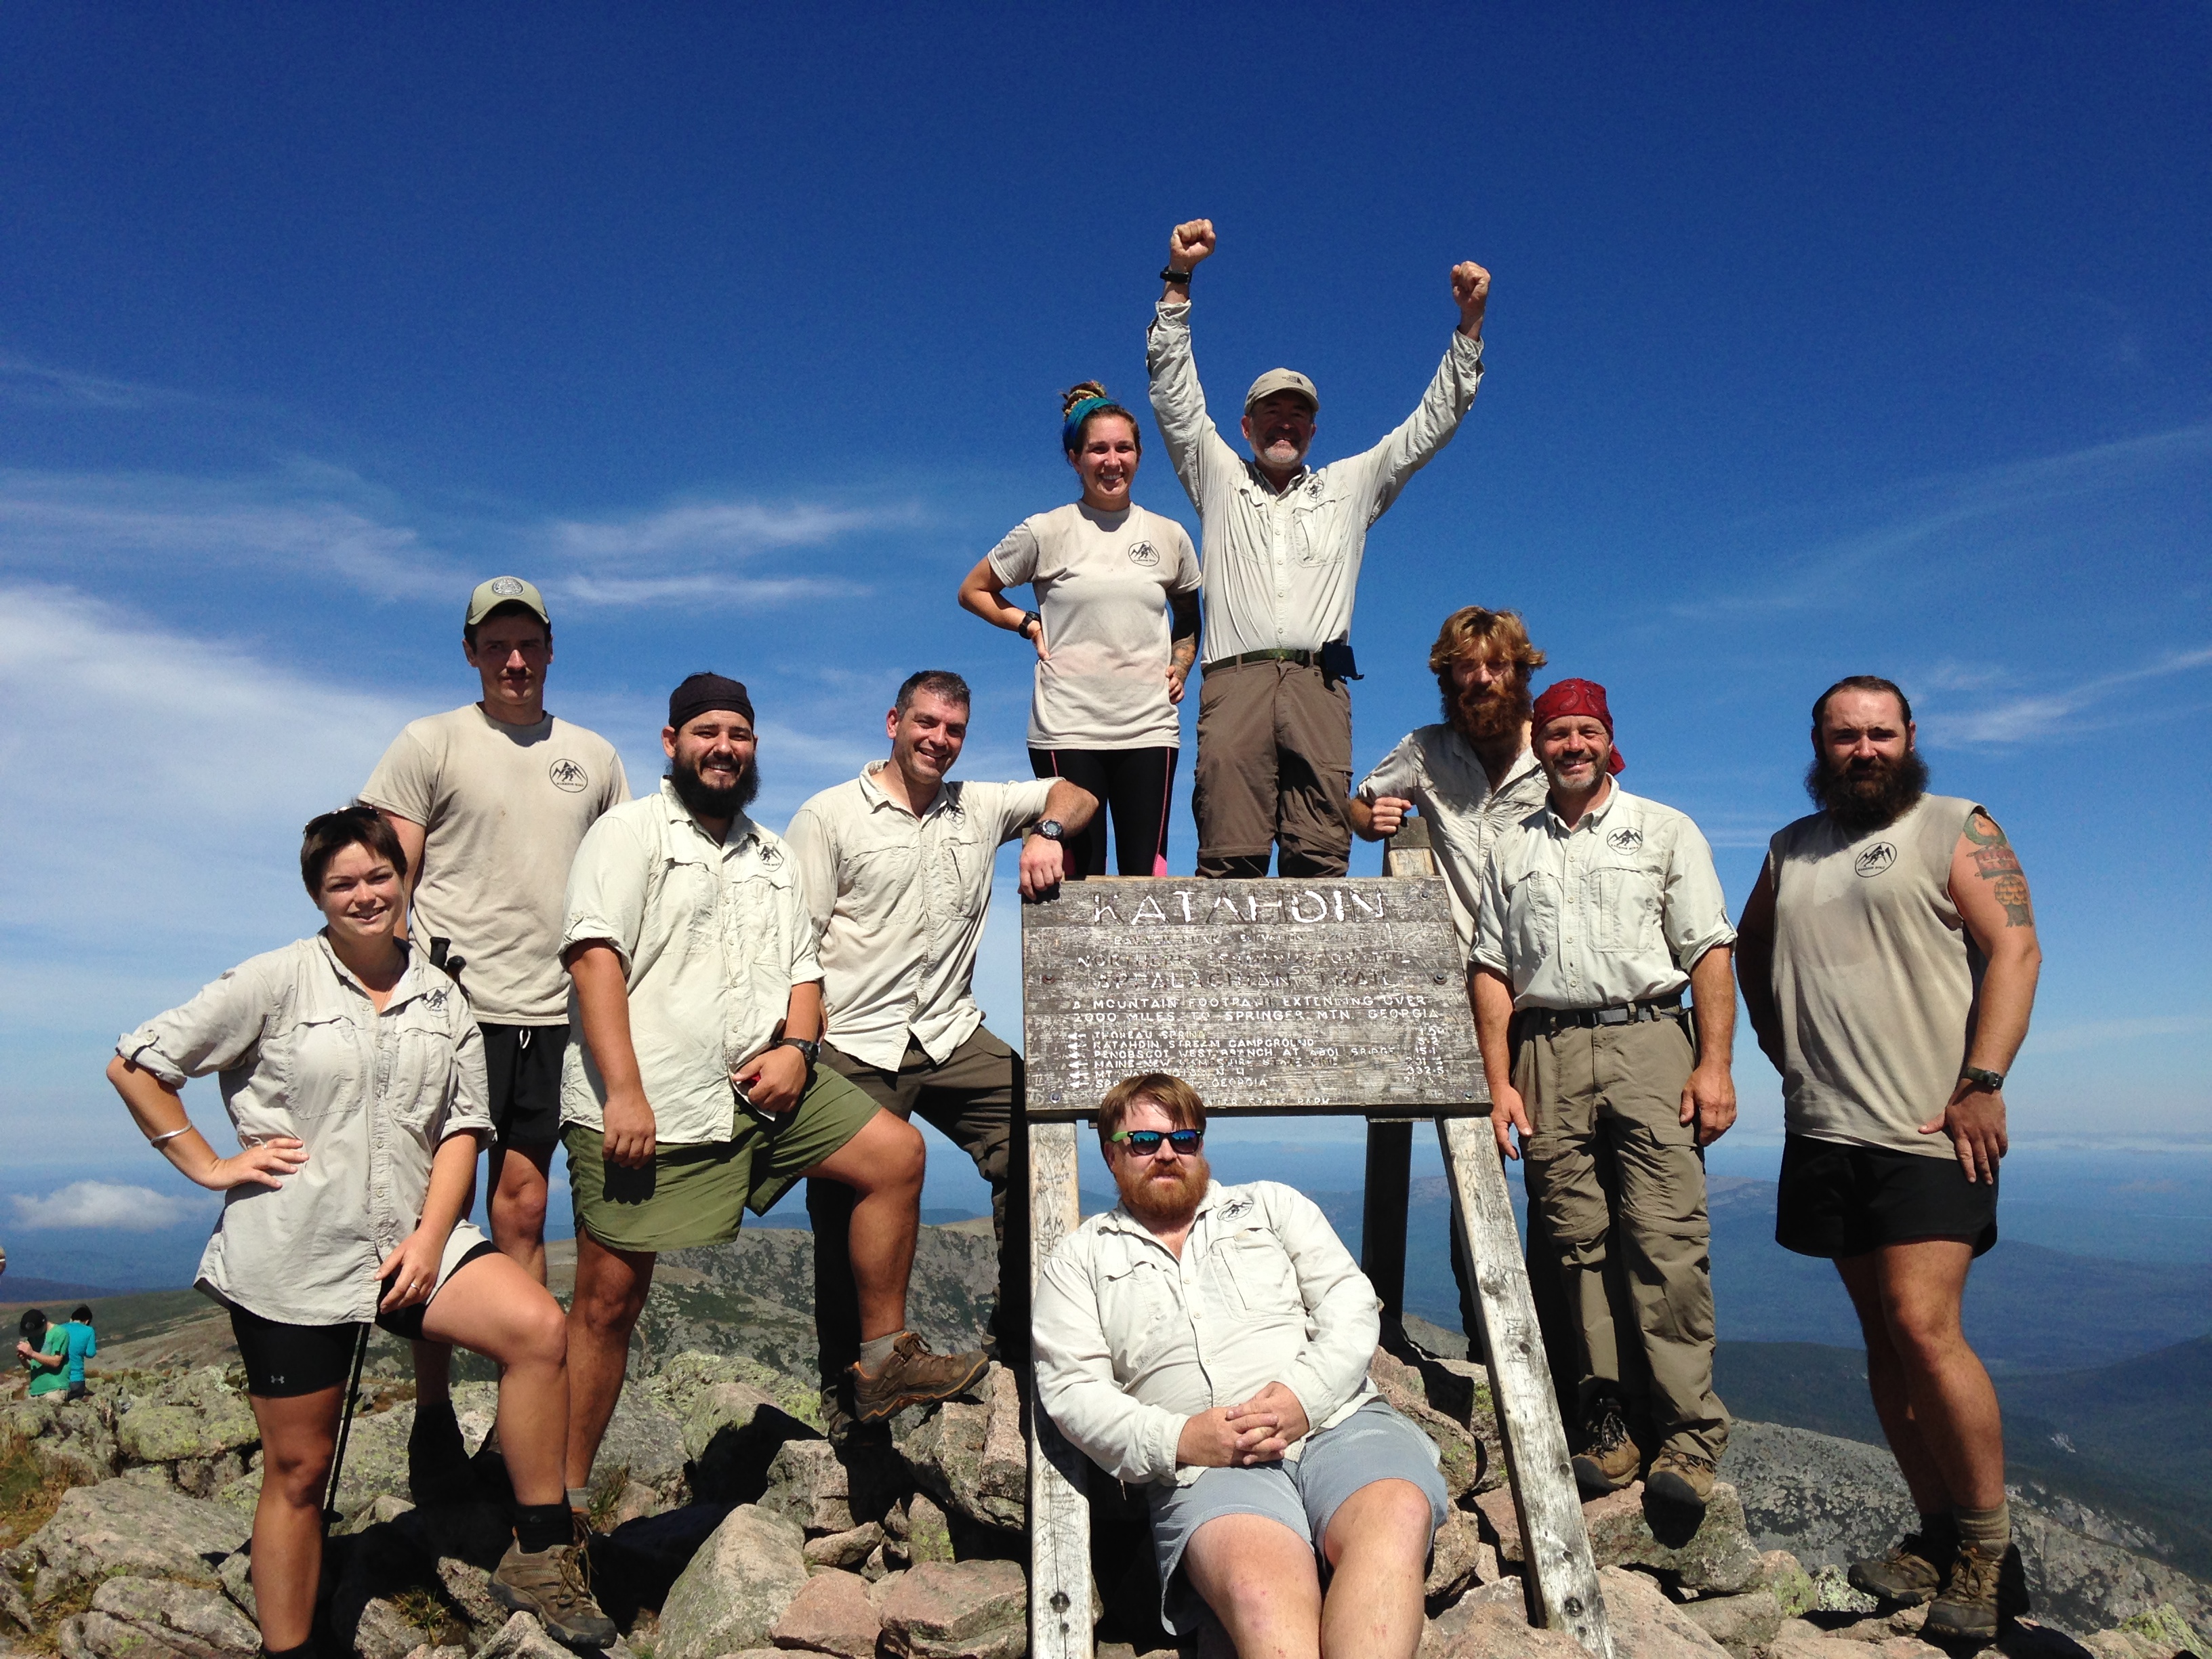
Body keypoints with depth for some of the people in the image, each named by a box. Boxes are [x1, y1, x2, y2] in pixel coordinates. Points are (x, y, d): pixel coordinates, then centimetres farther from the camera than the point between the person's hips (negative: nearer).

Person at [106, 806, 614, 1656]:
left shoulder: (441, 998, 7)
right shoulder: (276, 982, -2)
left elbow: (460, 1128, 7)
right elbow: (134, 1065, 2)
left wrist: (431, 1237, -6)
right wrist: (211, 1167, -2)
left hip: (406, 1241, 2)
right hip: (290, 1256, -2)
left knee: (538, 1328, -20)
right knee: (298, 1468, 6)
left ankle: (537, 1557, -7)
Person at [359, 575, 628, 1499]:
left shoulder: (593, 757, 14)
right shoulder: (429, 745, 4)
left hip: (552, 1012, 3)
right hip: (453, 1006, -3)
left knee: (522, 1213, 8)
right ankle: (432, 1413, 14)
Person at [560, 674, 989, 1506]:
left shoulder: (771, 854, 21)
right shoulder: (631, 831, 1)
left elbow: (802, 969, 20)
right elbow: (596, 956, -11)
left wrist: (797, 1048, -2)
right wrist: (623, 1093, -19)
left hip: (758, 1084, 6)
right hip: (645, 1104, -6)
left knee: (896, 1153, -1)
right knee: (610, 1297, -2)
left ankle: (884, 1360, 11)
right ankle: (565, 1492, 14)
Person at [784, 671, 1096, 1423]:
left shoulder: (979, 809, 13)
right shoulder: (829, 817, 1)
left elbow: (1075, 792, 16)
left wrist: (1047, 833, -6)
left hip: (953, 1036, 3)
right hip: (855, 1050, -3)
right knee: (850, 1217, 4)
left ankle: (1022, 1334, 5)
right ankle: (848, 1387, 25)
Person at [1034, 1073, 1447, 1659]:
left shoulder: (1273, 1204, 24)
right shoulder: (1080, 1258, 20)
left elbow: (1352, 1304, 13)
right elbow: (1071, 1389, 9)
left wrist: (1306, 1393, -8)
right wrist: (1176, 1440, -9)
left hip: (1337, 1422, 2)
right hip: (1202, 1463, -2)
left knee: (1396, 1518, -35)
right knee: (1260, 1584, -37)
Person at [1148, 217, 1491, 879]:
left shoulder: (1350, 486, 26)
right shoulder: (1217, 477, 23)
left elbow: (1432, 423, 24)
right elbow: (1173, 389, 16)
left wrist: (1470, 321, 15)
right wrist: (1179, 279, 7)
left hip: (1319, 683, 1)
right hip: (1235, 681, -1)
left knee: (1321, 859, -8)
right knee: (1229, 859, -11)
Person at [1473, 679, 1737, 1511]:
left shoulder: (1664, 831, 13)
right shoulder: (1511, 850, 18)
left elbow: (1710, 952, 5)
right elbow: (1491, 971, 14)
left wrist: (1715, 1063, -7)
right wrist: (1499, 1082, 4)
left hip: (1647, 1043, -2)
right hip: (1547, 1056, 2)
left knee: (1668, 1241, -9)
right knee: (1578, 1244, 1)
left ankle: (1688, 1435, -3)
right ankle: (1610, 1427, 8)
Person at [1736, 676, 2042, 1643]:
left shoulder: (1957, 829, 1)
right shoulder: (1789, 851, 15)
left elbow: (2015, 949, -9)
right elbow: (1751, 950, 28)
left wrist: (1982, 1082, -17)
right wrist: (1782, 1046, 16)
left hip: (1933, 1130, -5)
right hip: (1826, 1132, 5)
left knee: (1923, 1325, -13)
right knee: (1883, 1340, 9)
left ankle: (1989, 1549, 5)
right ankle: (1936, 1538, 20)